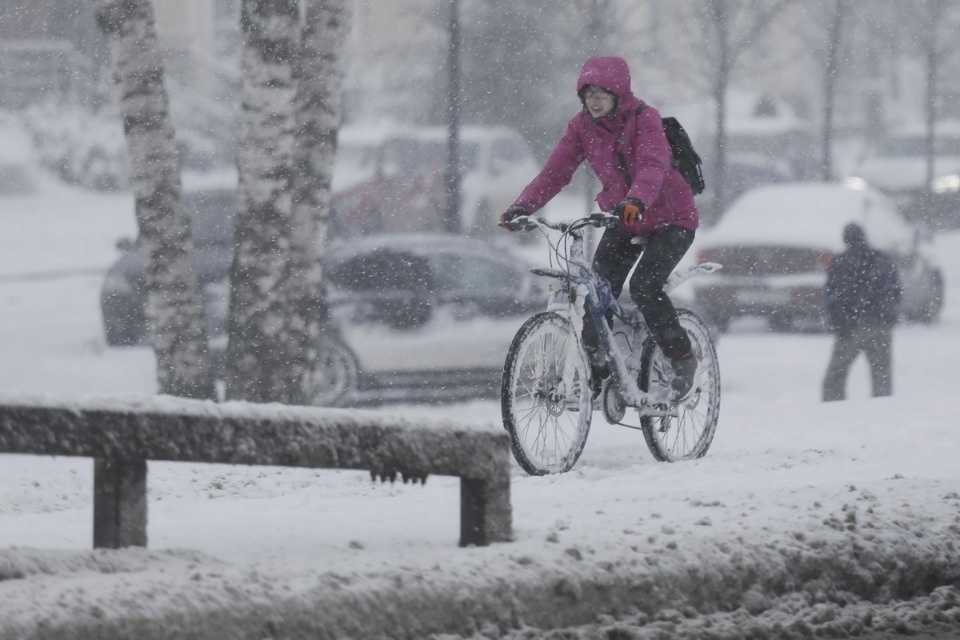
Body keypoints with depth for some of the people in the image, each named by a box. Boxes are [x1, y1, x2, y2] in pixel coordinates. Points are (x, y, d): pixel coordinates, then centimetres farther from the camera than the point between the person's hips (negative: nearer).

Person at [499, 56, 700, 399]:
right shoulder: (582, 126, -6)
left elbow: (653, 165, -37)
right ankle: (597, 372, 5)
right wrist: (522, 206, -27)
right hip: (622, 220, 5)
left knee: (644, 287, -24)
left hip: (670, 218, -5)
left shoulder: (644, 119, -21)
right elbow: (556, 170, -12)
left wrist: (636, 201, -57)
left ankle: (683, 359, -7)